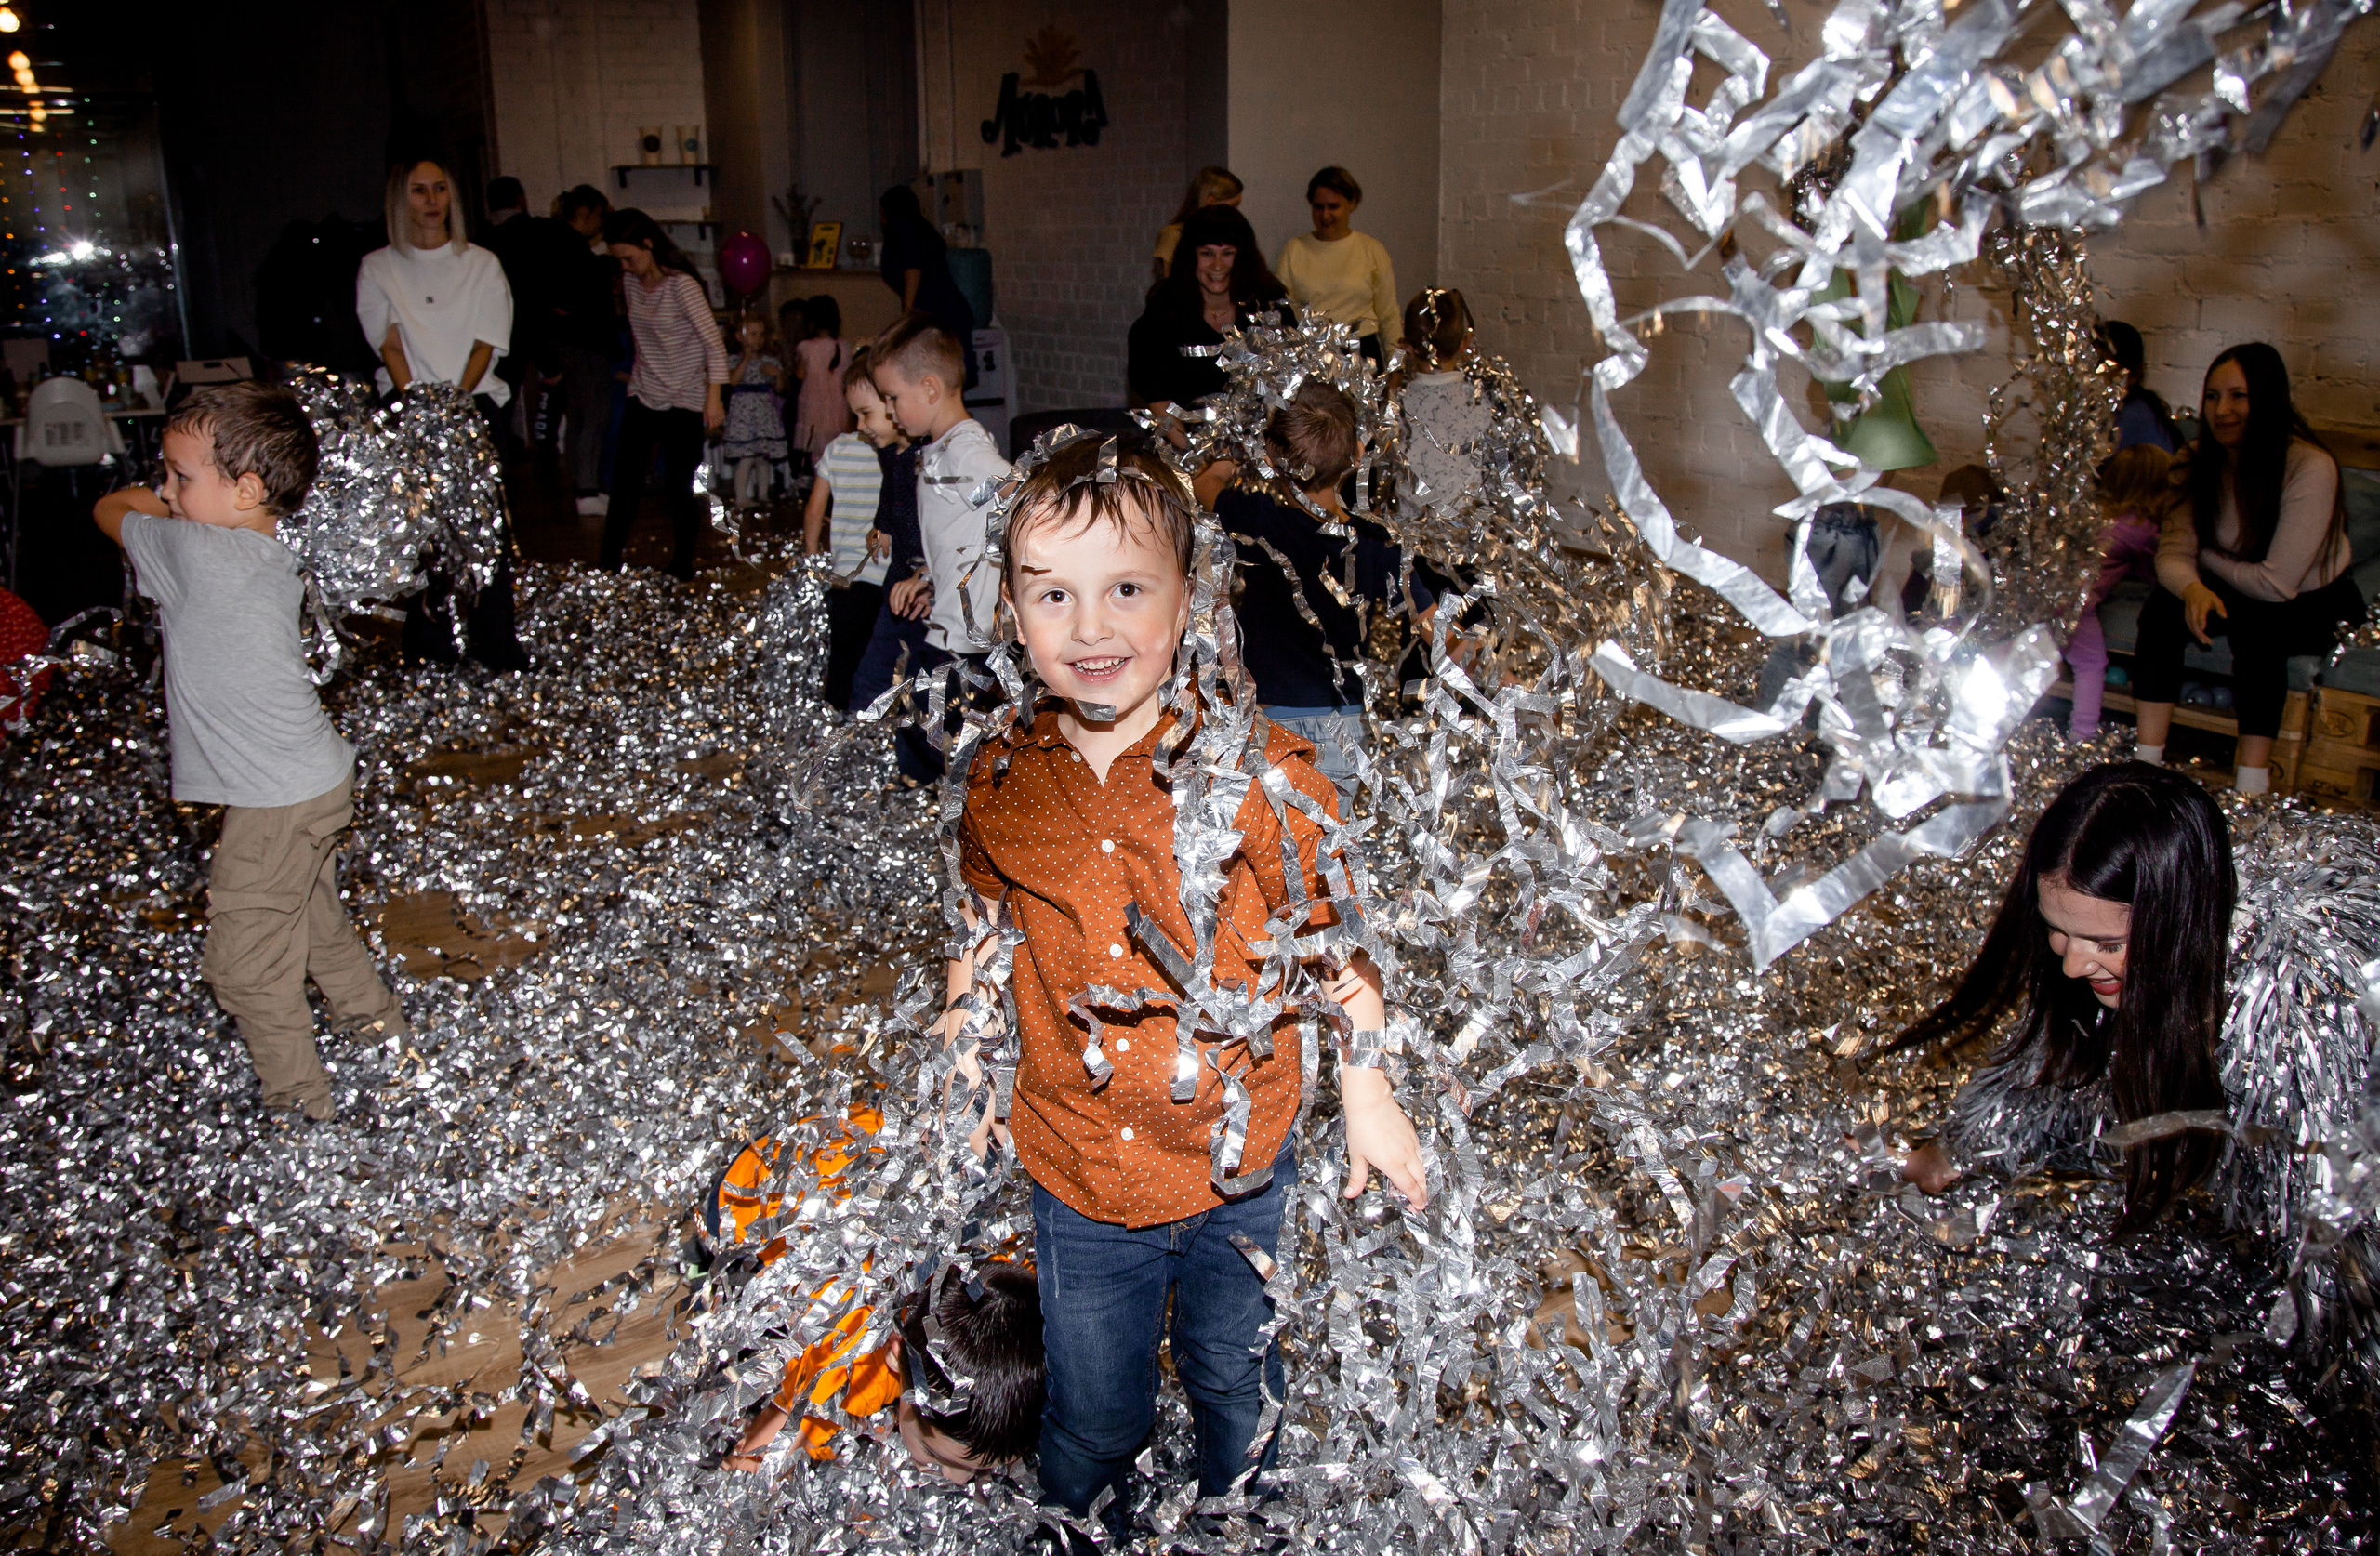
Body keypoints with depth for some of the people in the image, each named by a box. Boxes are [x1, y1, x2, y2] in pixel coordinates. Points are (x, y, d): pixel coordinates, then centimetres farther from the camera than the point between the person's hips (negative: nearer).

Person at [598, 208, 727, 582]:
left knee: (680, 490, -3)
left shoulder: (682, 285, -16)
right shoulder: (632, 282, 6)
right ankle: (608, 566, 11)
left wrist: (714, 397, -26)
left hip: (685, 400, -6)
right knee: (624, 482, 3)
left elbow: (713, 343, -20)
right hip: (644, 395, 6)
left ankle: (682, 570, 14)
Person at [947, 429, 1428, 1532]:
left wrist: (1367, 1099, -2)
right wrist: (965, 1076, 14)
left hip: (1238, 1168, -1)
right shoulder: (1002, 780, -10)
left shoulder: (1260, 774, -20)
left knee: (1234, 1381, 24)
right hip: (1074, 1167, 2)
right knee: (1090, 1411, 21)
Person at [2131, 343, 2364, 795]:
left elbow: (2278, 583, -27)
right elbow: (2173, 553, -15)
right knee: (2162, 609, -24)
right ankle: (2146, 764, -25)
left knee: (2258, 625, -36)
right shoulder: (2198, 461, -10)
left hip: (2314, 603, -4)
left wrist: (2207, 559, -13)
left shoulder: (2311, 467, -27)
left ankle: (2252, 787, -33)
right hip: (2236, 589, 4)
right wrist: (2193, 588, -37)